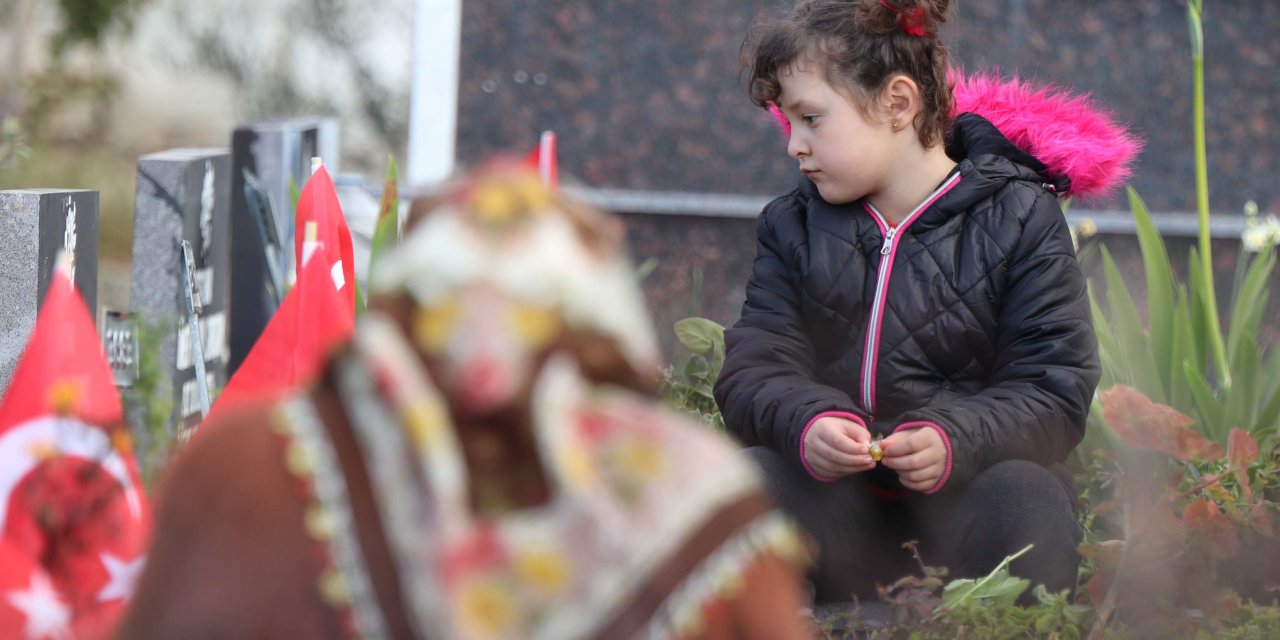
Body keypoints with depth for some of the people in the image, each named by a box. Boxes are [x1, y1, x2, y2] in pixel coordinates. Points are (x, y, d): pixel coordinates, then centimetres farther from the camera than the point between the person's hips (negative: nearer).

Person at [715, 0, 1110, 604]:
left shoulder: (1021, 219, -2)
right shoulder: (792, 228, 10)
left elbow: (1056, 394, -9)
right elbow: (755, 372, -1)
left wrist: (957, 438, -29)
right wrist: (803, 421, -26)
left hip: (959, 491, -2)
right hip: (837, 498, 3)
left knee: (1025, 500, -36)